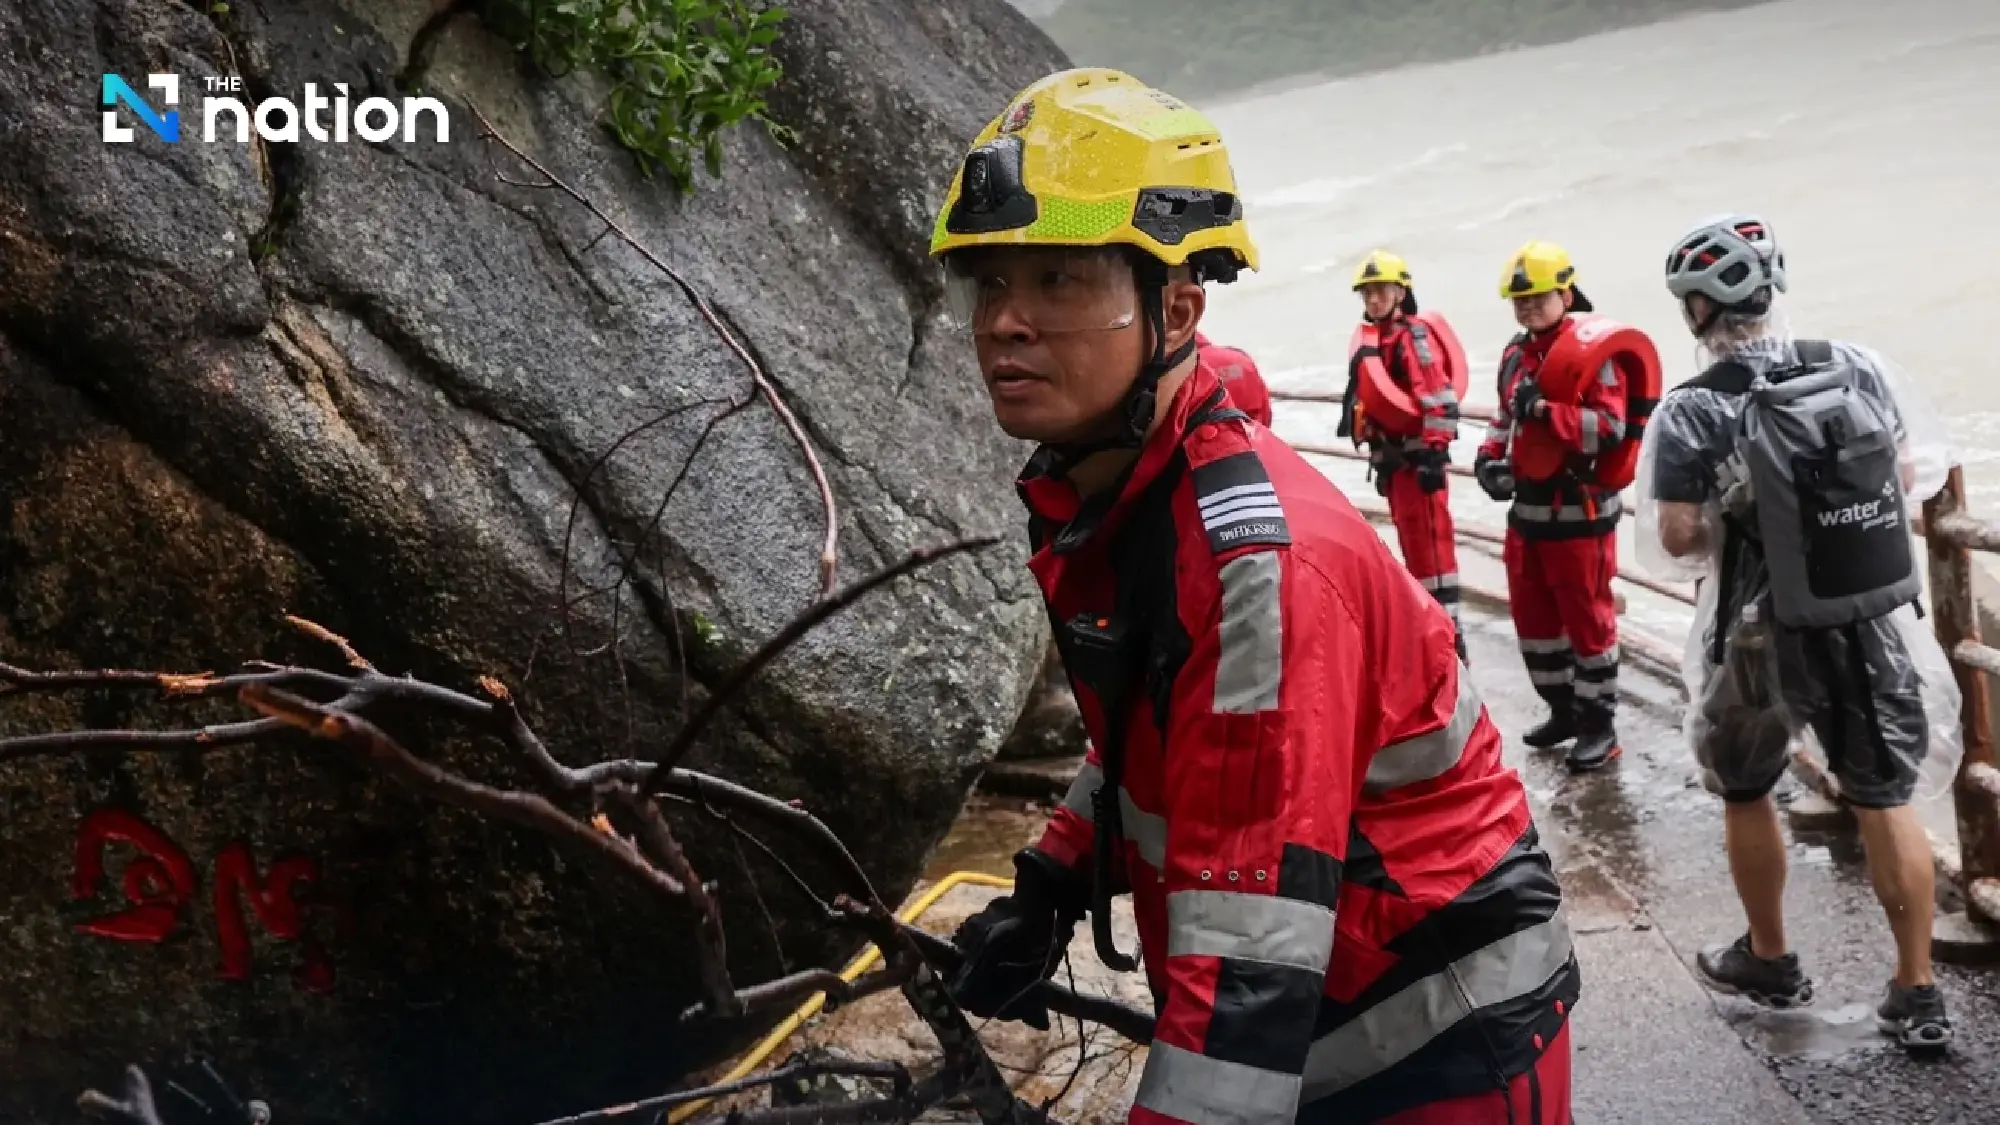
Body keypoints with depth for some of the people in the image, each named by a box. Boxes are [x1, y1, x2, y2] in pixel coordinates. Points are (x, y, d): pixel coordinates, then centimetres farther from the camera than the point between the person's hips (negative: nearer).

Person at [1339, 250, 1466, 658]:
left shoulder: (1415, 336, -13)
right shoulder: (1369, 340, 15)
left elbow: (1440, 398, -20)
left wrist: (1435, 452, -22)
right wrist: (1376, 455, 25)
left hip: (1418, 456, -9)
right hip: (1391, 457, 9)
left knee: (1431, 541, -10)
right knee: (1410, 540, 16)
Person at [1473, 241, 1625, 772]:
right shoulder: (1515, 353, 10)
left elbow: (1611, 428, -22)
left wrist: (1545, 410, -28)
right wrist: (1490, 455, 4)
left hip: (1580, 511, -8)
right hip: (1527, 509, 8)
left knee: (1587, 619, 3)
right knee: (1533, 617, 16)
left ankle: (1600, 723, 15)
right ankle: (1564, 709, 32)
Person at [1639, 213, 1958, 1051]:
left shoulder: (1691, 412, -16)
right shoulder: (1859, 368, -3)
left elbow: (1676, 541, -15)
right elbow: (1915, 474, 7)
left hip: (1764, 635, -3)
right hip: (1875, 622, 3)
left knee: (1743, 792, 19)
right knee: (1885, 800, 13)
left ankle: (1770, 960, 31)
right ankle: (1918, 995, 17)